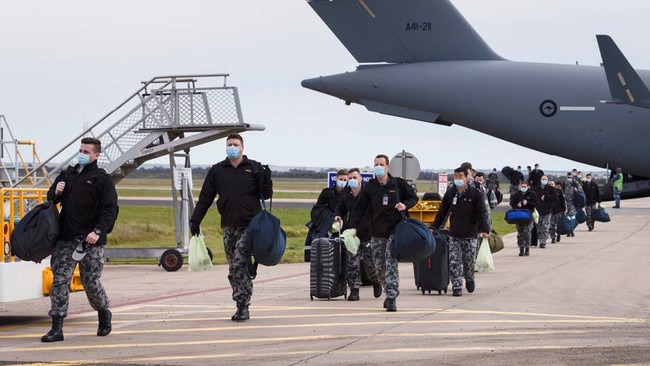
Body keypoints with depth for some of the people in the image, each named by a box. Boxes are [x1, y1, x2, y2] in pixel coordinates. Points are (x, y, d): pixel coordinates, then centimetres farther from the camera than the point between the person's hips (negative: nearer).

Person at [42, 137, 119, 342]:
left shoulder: (101, 179, -2)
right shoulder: (68, 175, 14)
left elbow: (110, 209, -9)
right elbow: (51, 198, 24)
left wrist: (98, 231, -22)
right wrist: (56, 192, 0)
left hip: (91, 241, -4)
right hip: (66, 239, 4)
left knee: (91, 282, 3)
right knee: (59, 281, -3)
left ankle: (104, 313, 32)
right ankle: (57, 328, -2)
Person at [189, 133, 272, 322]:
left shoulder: (254, 168, 4)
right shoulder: (217, 170, 11)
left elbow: (266, 195, 6)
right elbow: (205, 198, 12)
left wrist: (265, 180, -13)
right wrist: (195, 220, 7)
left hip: (250, 226, -4)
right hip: (229, 227, 4)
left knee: (239, 264, -15)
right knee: (234, 270, 4)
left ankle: (243, 306, -11)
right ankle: (242, 307, 10)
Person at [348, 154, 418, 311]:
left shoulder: (399, 184, 1)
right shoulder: (369, 187, 5)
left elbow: (413, 198, 13)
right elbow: (359, 208, 5)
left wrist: (405, 205, -8)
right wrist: (353, 227, -5)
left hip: (395, 230, -3)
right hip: (377, 233, 3)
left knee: (391, 263, -15)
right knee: (379, 269, 5)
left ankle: (391, 298, -15)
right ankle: (390, 292, 28)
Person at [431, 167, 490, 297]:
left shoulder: (475, 193, -3)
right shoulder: (450, 193, 7)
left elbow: (482, 213, -7)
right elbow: (442, 213, 13)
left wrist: (485, 229, -18)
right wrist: (434, 227, 7)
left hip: (470, 235, -3)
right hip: (454, 235, 3)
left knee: (469, 262, 7)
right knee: (454, 263, -4)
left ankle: (469, 280, 34)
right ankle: (457, 287, 0)